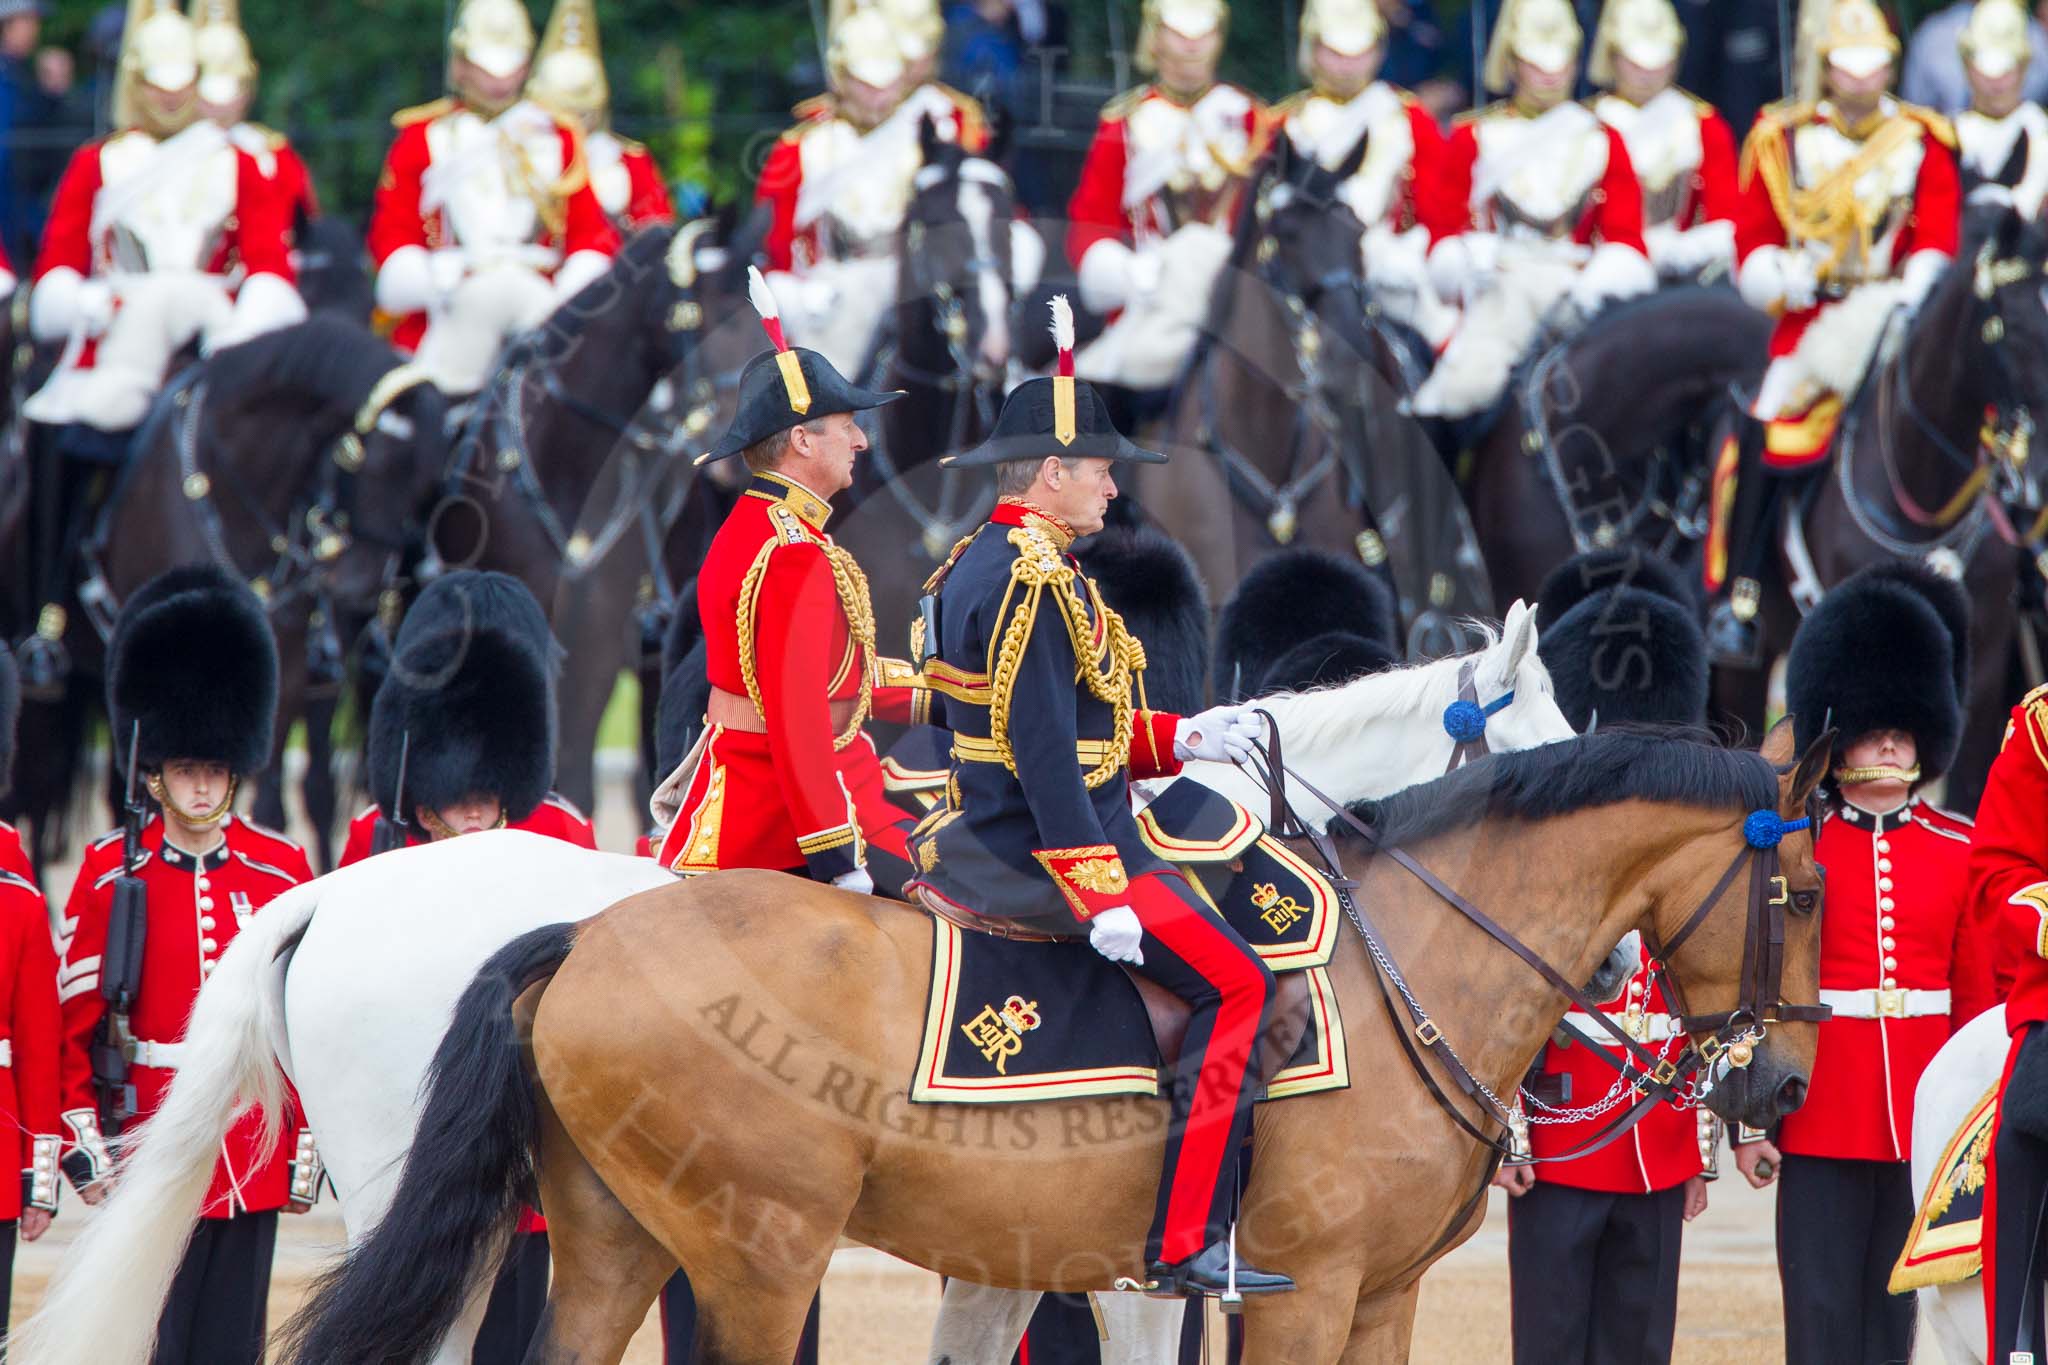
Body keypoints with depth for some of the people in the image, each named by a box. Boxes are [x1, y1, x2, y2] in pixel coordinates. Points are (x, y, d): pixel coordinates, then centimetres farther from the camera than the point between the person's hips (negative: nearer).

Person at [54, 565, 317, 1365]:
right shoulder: (110, 873, -1)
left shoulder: (282, 872, 6)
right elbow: (72, 1023, 0)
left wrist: (307, 1148, 6)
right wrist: (83, 1144, -7)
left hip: (253, 1166, 2)